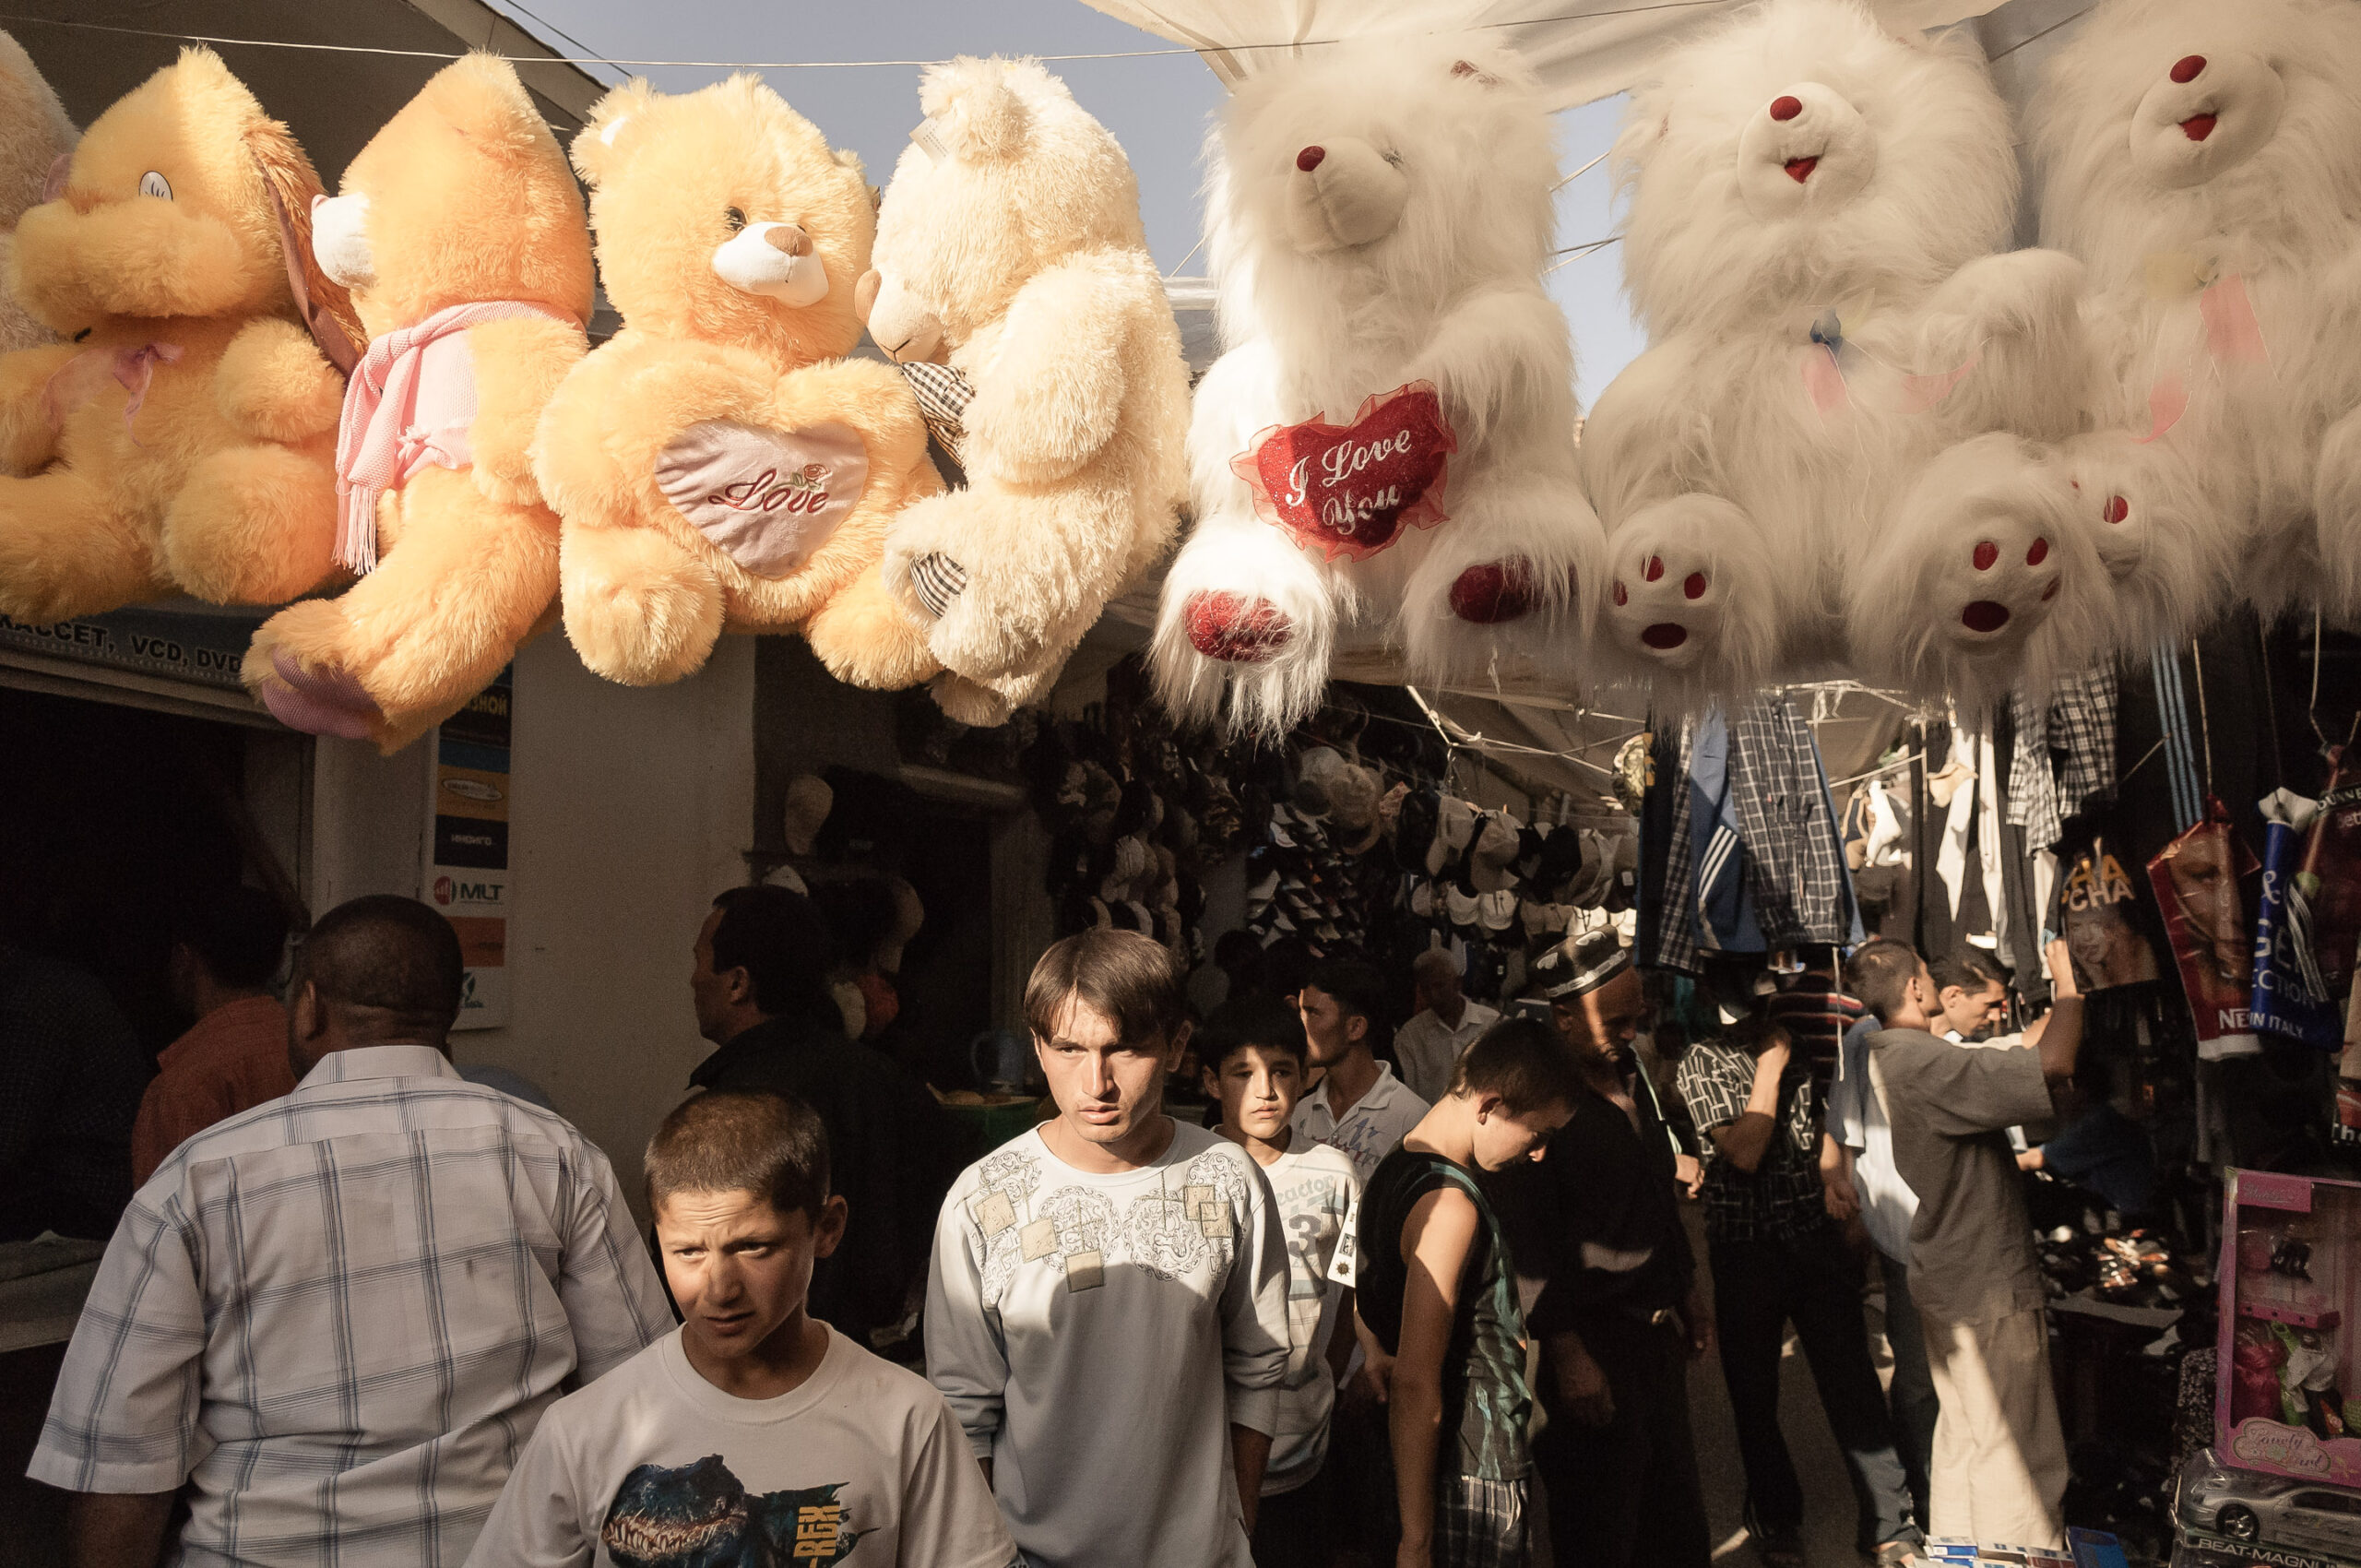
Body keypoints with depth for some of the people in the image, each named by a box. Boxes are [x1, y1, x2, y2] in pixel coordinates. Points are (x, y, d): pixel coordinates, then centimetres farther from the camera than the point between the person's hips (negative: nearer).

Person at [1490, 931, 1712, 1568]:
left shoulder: (1631, 1078, 8)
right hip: (1593, 1343, -8)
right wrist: (1567, 1355, -19)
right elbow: (1528, 1246, -20)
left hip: (1658, 1328, 8)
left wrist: (1688, 1291, 20)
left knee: (1676, 1513, 20)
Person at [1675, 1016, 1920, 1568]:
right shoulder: (1706, 1061, -6)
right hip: (1744, 1248, -3)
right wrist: (1770, 1064, -12)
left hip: (1818, 1239, 3)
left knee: (1854, 1382, 2)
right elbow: (1744, 1151, -16)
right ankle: (1776, 1520, 29)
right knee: (1755, 1396, 10)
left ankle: (1886, 1522, 16)